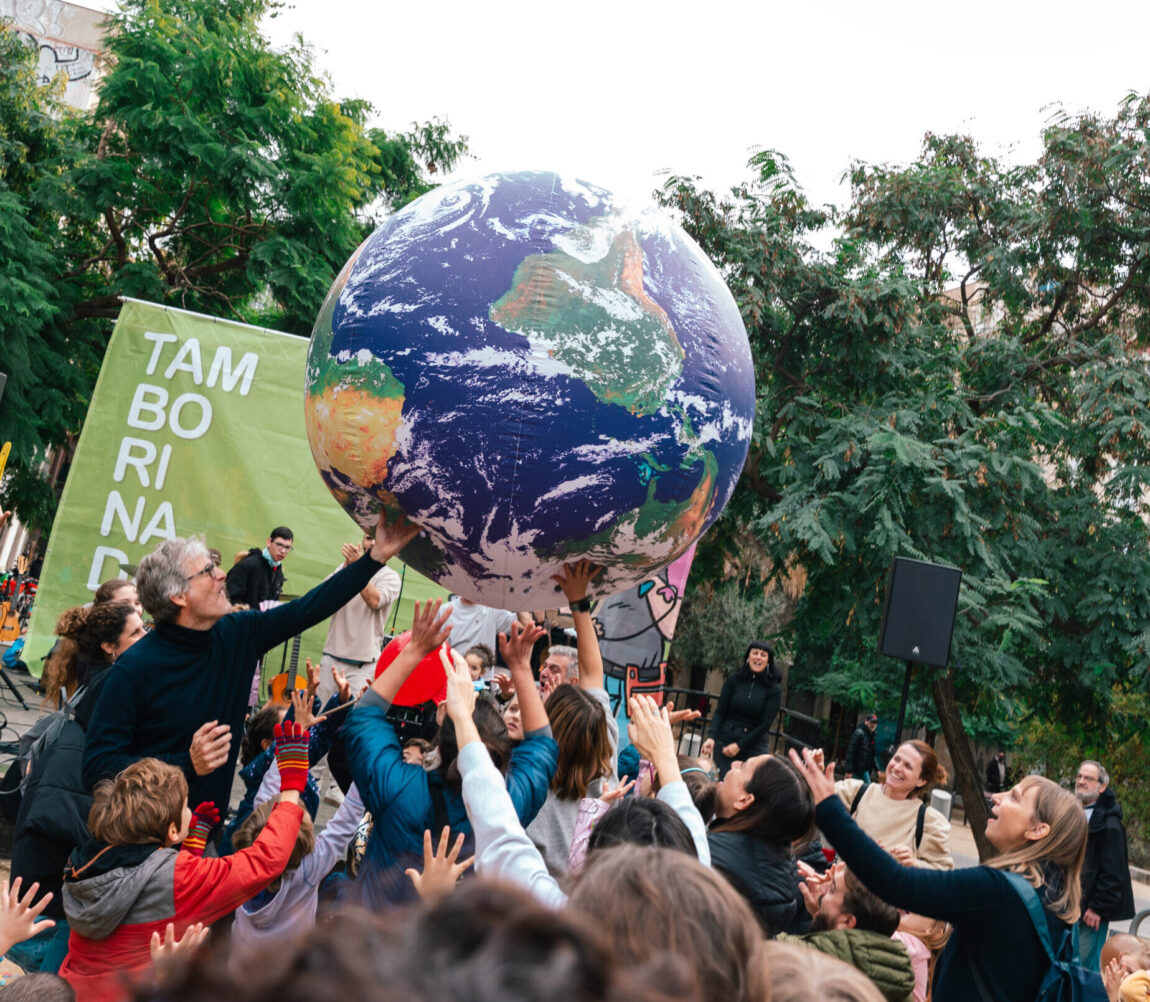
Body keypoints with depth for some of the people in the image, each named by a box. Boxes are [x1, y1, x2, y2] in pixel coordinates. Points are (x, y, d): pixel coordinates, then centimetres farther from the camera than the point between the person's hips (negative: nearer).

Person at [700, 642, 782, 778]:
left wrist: (739, 745, -8)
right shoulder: (734, 679, 1)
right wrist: (711, 737, -14)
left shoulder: (774, 689, -2)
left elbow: (766, 723, -4)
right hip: (725, 740, 1)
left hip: (755, 745, -1)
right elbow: (720, 712, 2)